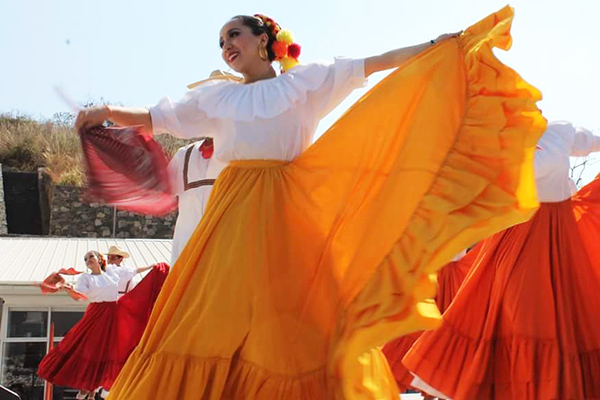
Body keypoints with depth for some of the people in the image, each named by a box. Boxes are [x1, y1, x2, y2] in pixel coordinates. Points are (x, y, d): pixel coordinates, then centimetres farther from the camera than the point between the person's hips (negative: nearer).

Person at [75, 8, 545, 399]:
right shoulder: (215, 95, 16)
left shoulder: (307, 80, 8)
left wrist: (433, 46, 1)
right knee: (215, 315, -4)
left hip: (288, 213, -2)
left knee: (300, 314, -5)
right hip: (234, 212, 2)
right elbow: (156, 118, 20)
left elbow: (374, 65, 5)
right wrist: (108, 112, 7)